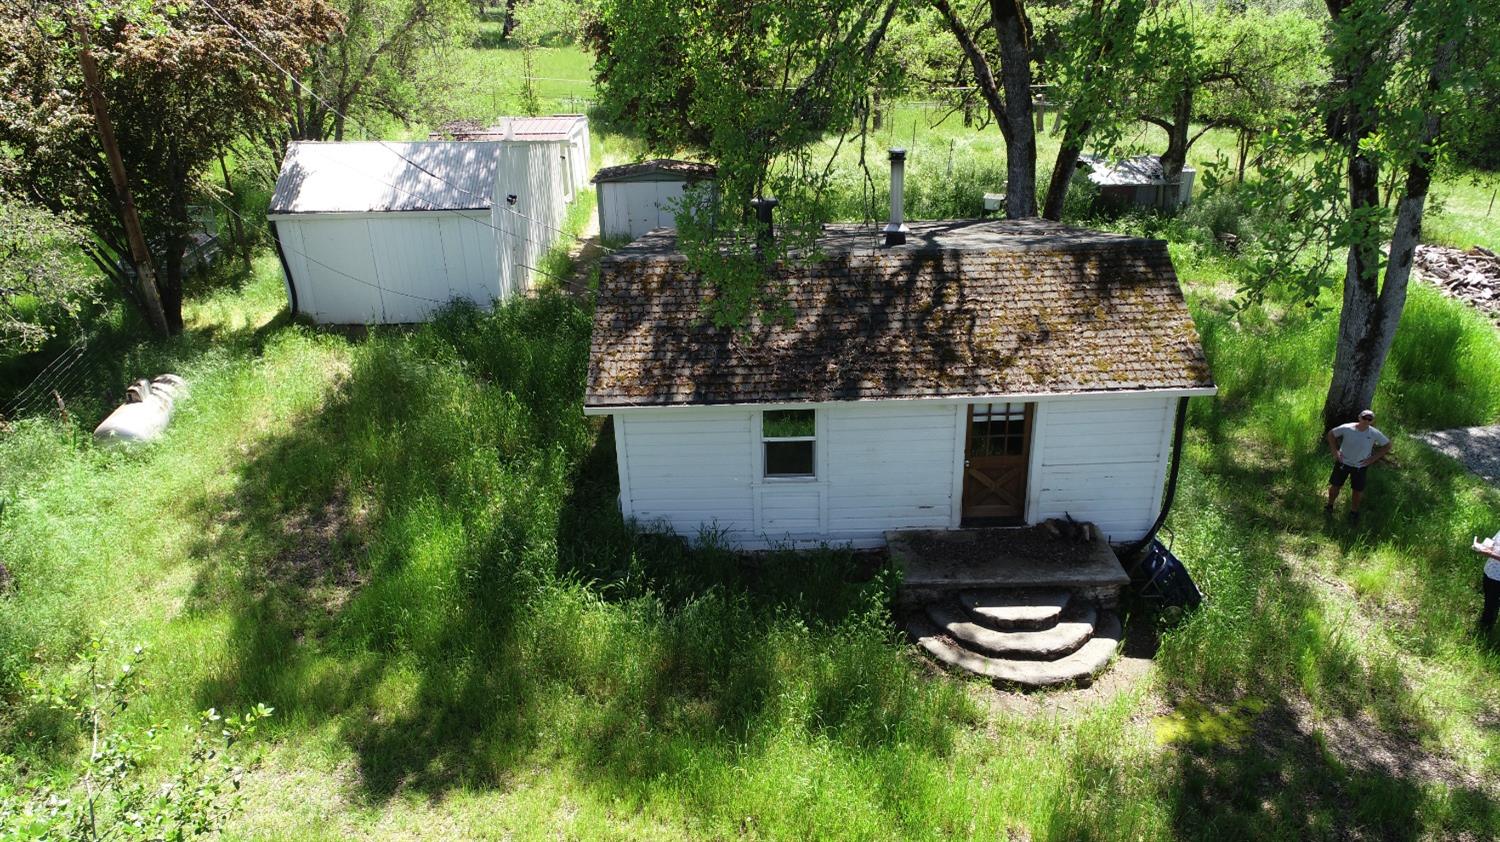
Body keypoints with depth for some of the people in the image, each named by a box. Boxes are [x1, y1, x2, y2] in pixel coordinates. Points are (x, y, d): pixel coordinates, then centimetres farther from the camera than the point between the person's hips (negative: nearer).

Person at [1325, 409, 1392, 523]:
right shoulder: (1347, 428, -19)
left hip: (1360, 466, 1)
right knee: (1335, 485, 11)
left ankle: (1354, 511, 33)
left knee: (1358, 490, 11)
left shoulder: (1375, 434, -16)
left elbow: (1387, 445, -2)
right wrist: (1335, 451, -9)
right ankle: (1330, 506, 34)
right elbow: (1331, 434, -4)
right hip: (1343, 462, -1)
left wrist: (1373, 458, -8)